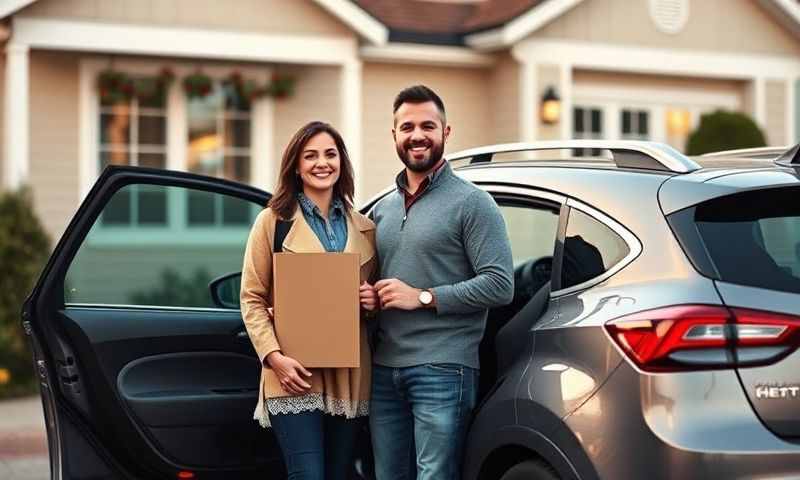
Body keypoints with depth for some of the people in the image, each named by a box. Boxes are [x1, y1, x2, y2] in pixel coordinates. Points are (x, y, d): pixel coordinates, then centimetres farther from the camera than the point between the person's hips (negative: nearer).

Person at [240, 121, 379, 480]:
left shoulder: (364, 229, 13)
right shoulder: (273, 222, 1)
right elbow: (252, 299, -1)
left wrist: (374, 303, -1)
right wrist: (274, 356, -14)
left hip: (349, 379, 4)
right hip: (295, 376, -4)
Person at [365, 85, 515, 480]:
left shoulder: (471, 203, -3)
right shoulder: (382, 209, 18)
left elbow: (500, 285, -12)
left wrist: (423, 298, -14)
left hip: (442, 370, -7)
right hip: (384, 369, 7)